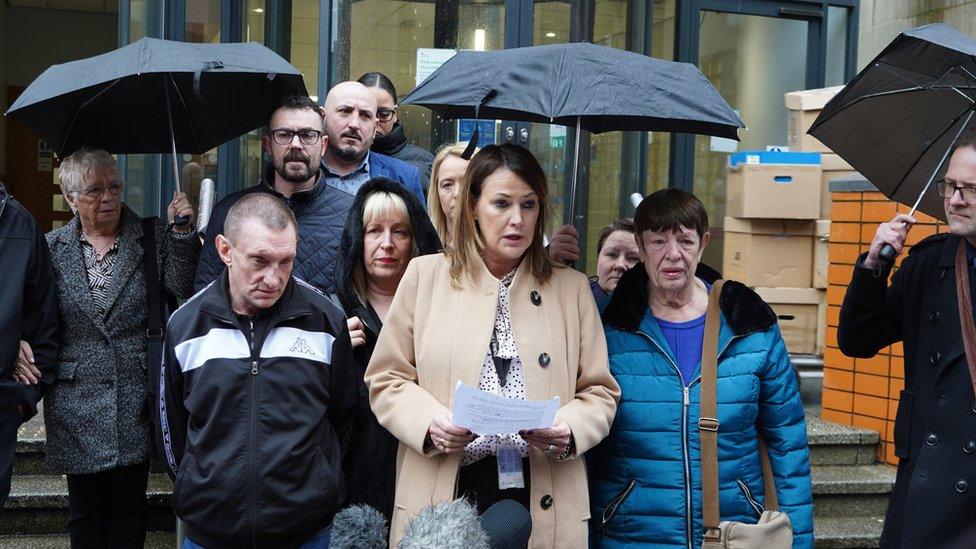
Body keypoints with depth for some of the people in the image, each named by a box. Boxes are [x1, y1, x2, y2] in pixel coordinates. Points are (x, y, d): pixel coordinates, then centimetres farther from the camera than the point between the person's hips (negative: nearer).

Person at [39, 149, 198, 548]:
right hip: (76, 401, 1)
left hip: (135, 402, -1)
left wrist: (182, 233, -15)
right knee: (86, 509, 12)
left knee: (129, 508, 8)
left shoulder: (152, 238, 3)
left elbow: (181, 288, -8)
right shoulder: (52, 248, 5)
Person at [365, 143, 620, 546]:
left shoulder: (571, 288, 10)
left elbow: (599, 392, 10)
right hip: (442, 490, -1)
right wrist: (430, 421, -13)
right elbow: (387, 380, 6)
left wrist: (570, 429, -11)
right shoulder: (425, 275, 7)